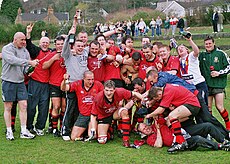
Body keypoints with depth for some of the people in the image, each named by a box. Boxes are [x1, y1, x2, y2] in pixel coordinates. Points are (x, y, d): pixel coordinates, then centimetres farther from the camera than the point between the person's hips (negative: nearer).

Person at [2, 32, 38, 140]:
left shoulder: (25, 51, 10)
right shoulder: (7, 49, -8)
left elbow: (26, 66, 9)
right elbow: (13, 60, -25)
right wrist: (29, 62, -28)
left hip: (20, 82, 5)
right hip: (8, 82, -5)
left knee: (24, 106, 0)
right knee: (8, 107, 2)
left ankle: (24, 131, 6)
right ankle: (9, 131, 12)